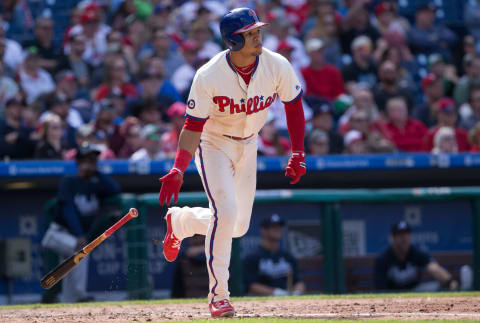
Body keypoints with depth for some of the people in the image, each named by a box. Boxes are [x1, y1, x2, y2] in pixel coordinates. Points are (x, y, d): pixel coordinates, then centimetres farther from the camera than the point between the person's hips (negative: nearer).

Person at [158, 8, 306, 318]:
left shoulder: (278, 66, -18)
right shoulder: (208, 76, -27)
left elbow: (293, 106, -1)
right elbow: (193, 127, -23)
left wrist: (298, 155, -3)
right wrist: (178, 170, -35)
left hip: (248, 146, 5)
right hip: (214, 145, -5)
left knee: (238, 227, 7)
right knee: (225, 212, -23)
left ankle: (179, 222, 36)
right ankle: (218, 294, -10)